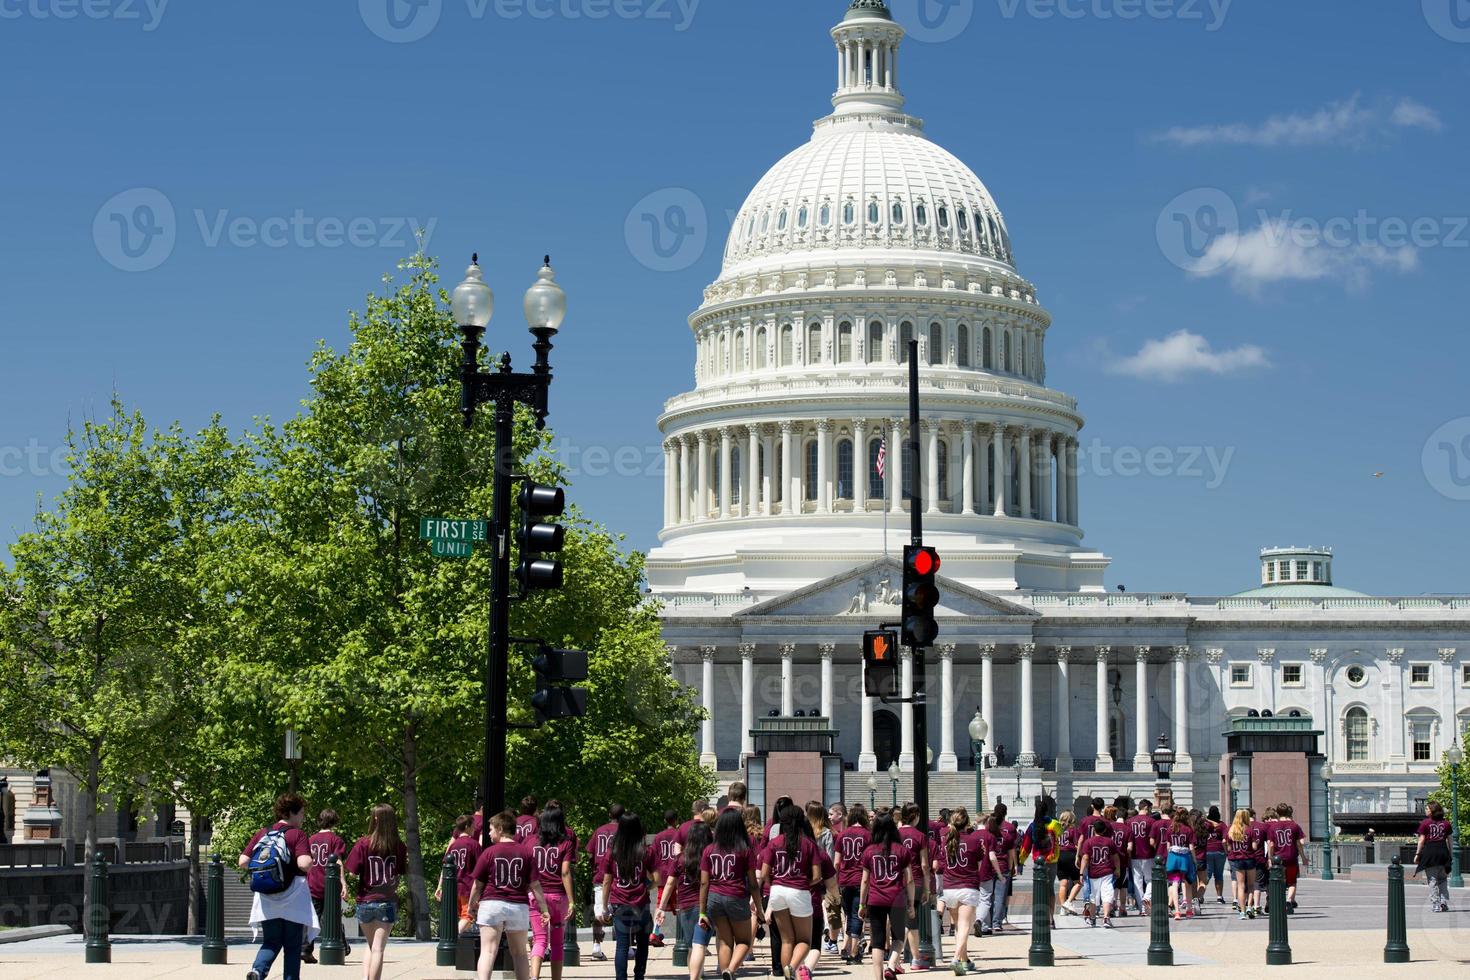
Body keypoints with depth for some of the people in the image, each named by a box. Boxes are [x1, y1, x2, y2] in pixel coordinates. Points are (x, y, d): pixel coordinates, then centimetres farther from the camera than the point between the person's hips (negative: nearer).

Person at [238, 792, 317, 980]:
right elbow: (304, 864, -23)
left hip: (266, 900, 4)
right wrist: (312, 857, -2)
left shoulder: (262, 833, 6)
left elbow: (243, 862, 3)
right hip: (292, 901, -4)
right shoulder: (297, 835, -9)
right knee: (292, 946, 9)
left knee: (271, 942, 13)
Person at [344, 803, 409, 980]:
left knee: (372, 946, 19)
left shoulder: (363, 843, -11)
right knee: (378, 949, 1)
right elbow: (400, 875, 1)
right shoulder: (398, 846, -6)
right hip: (387, 901, -1)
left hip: (365, 901, 1)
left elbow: (352, 872, -11)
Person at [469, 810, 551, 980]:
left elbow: (478, 884, 1)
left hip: (491, 904, -2)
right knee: (519, 953, 15)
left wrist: (472, 905, 17)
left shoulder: (489, 852, -3)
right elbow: (535, 885, 0)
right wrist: (544, 909, 6)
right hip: (519, 907, 2)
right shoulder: (526, 853, 3)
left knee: (488, 951, -8)